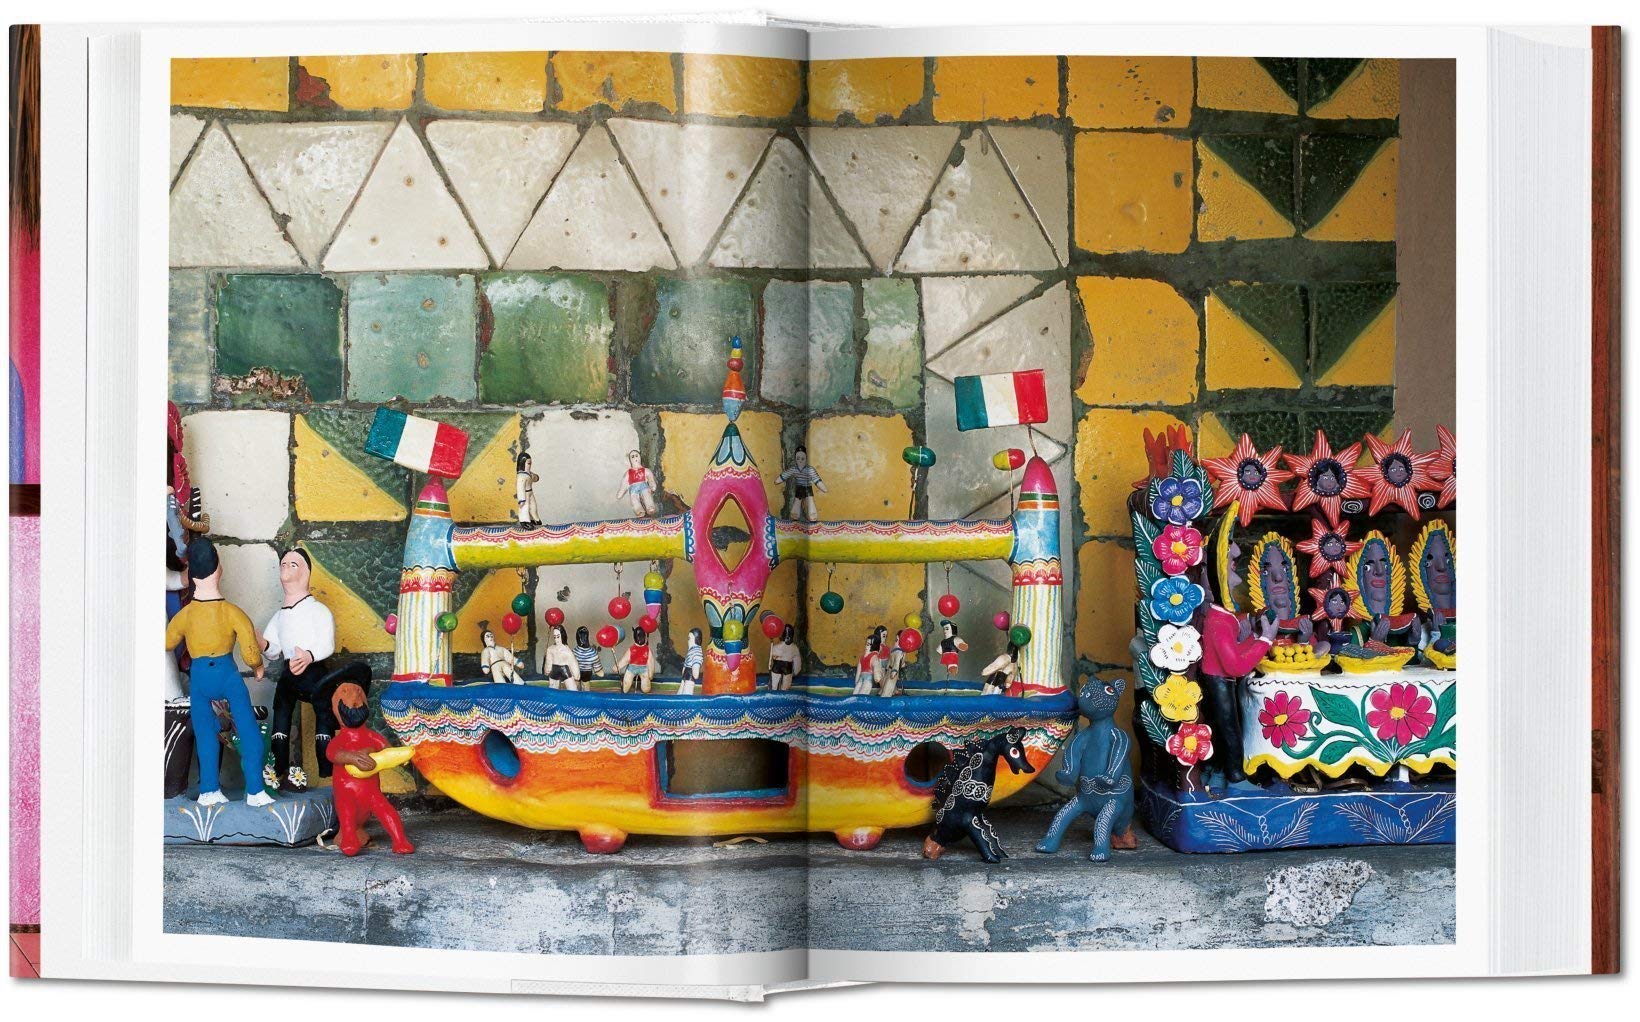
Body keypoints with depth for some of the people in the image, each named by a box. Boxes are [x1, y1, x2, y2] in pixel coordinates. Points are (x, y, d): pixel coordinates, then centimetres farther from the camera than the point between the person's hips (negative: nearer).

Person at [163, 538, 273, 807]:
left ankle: (209, 790, 10)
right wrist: (258, 667, 9)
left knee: (204, 732, 14)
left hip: (198, 676, 3)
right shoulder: (233, 613, -12)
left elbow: (167, 643, 12)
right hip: (226, 673, -2)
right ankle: (255, 791, 0)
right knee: (248, 730, 5)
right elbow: (251, 654, -12)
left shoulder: (184, 615, -5)